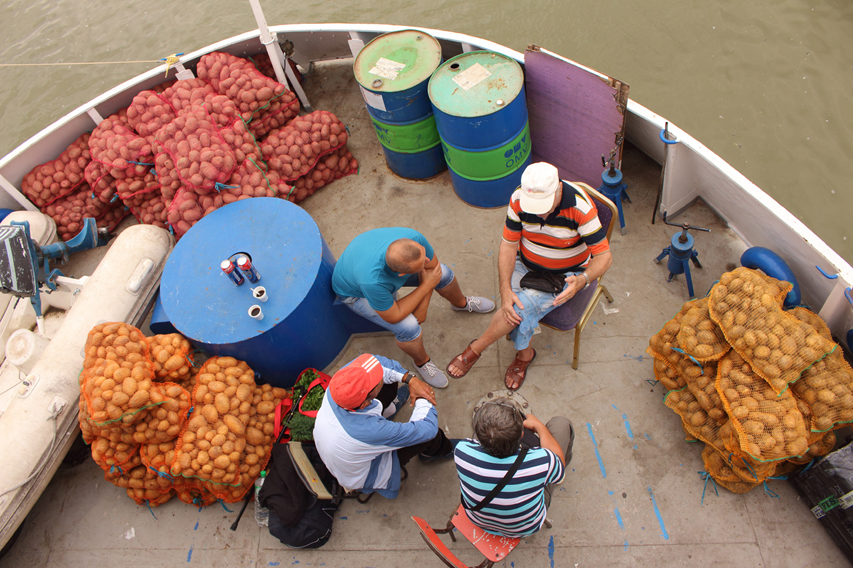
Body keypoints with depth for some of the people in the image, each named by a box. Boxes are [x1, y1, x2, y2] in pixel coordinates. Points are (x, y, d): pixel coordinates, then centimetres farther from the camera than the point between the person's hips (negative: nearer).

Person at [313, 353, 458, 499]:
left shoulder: (335, 386, -32)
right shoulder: (371, 431, -45)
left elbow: (369, 362, -12)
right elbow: (428, 428, -32)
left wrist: (409, 378, -19)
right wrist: (422, 400, -14)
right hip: (362, 478, -5)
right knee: (430, 433, -10)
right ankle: (431, 452, 27)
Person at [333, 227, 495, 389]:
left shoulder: (413, 238, -35)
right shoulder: (373, 281, -47)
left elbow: (432, 266, -14)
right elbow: (393, 317, -30)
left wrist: (422, 308, -13)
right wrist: (426, 286, -27)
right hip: (357, 293, -5)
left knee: (443, 272, 1)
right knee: (409, 327, -23)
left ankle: (461, 303, 36)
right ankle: (421, 362, 12)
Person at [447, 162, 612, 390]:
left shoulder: (581, 207, -28)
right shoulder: (518, 199, -18)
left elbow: (604, 255, -22)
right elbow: (509, 245, -12)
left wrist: (582, 280, -44)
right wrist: (505, 290, -25)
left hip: (564, 275, -3)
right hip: (525, 265, 3)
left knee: (521, 307, -26)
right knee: (516, 311, -24)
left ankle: (475, 349, -3)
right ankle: (524, 354, 7)